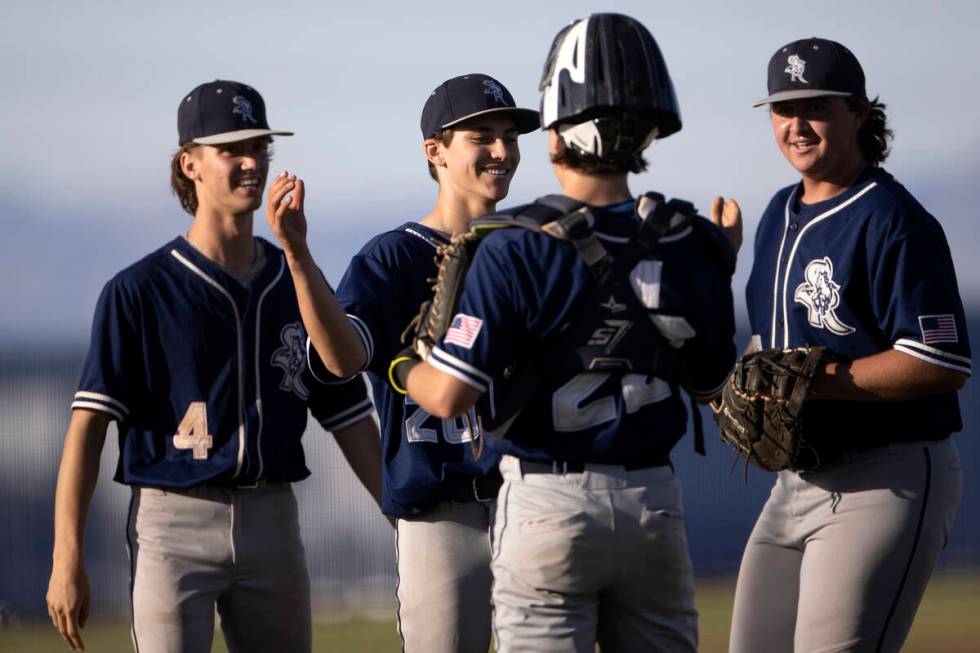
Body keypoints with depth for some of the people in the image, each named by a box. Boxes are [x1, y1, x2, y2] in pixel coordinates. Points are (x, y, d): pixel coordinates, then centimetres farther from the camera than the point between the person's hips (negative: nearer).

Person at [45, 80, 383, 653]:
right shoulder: (138, 291, -3)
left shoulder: (297, 286, 11)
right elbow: (89, 424, -7)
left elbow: (351, 421, 14)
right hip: (175, 522, -5)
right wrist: (68, 560, -15)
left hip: (273, 521, 5)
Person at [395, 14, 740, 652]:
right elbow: (713, 384, 13)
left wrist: (404, 371, 8)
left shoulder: (517, 249, -13)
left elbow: (450, 396, -14)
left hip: (548, 504, -4)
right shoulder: (687, 245, -1)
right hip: (654, 502, 4)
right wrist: (722, 271, 24)